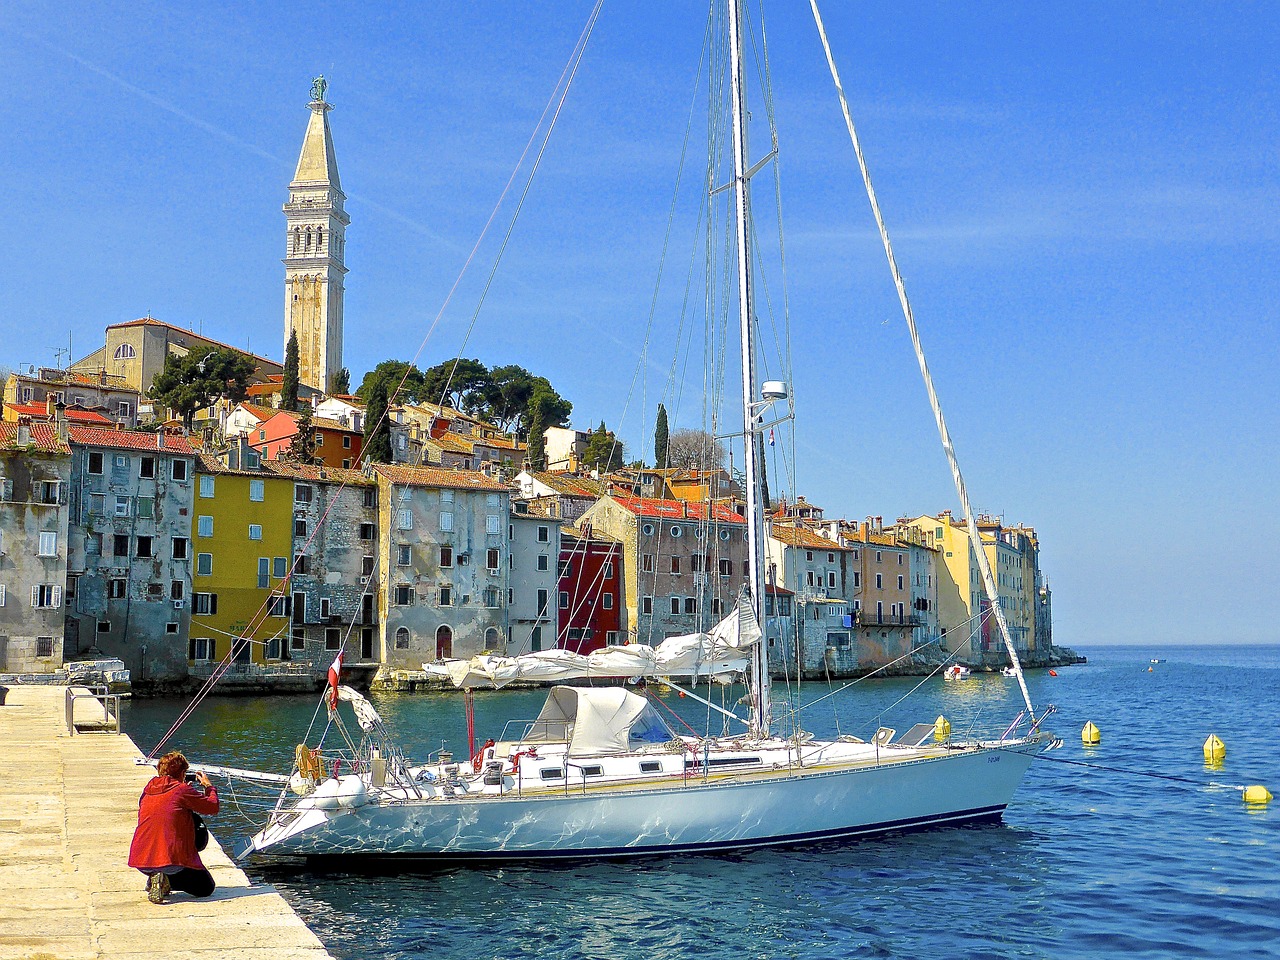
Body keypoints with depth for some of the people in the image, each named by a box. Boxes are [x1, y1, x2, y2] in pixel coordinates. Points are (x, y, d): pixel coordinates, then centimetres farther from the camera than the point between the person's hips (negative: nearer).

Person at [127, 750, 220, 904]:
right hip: (172, 859, -6)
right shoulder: (183, 790, -7)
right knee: (206, 888, 10)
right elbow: (213, 808, 1)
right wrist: (208, 786, 19)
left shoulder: (147, 790, 10)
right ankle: (168, 880, -12)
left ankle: (154, 877, 7)